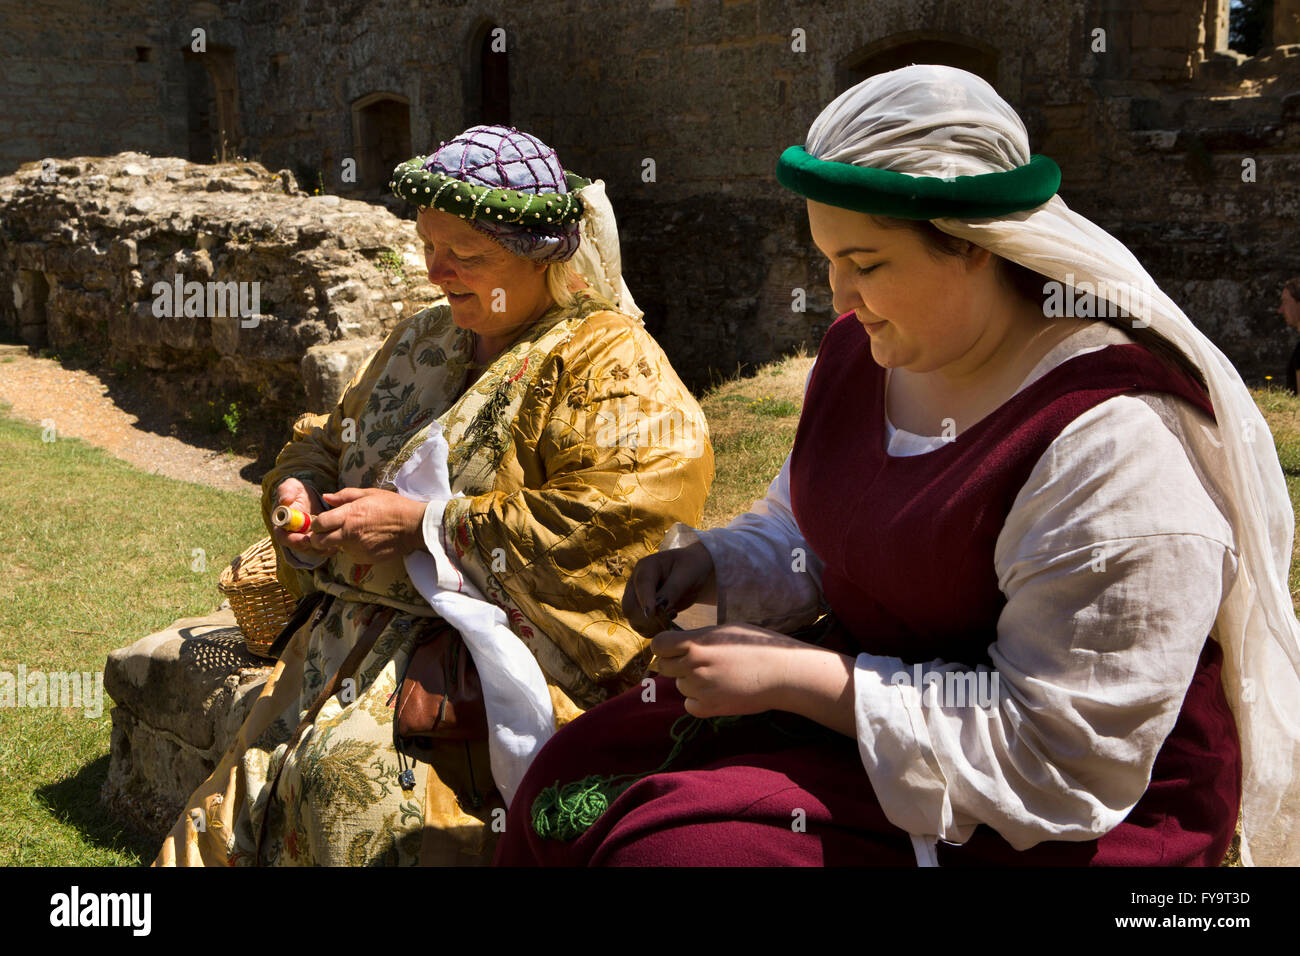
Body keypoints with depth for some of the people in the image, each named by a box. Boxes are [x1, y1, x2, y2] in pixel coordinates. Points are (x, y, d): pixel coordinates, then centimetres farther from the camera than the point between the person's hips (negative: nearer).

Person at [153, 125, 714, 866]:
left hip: (499, 647, -6)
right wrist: (297, 493, 5)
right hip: (371, 631, 7)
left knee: (352, 770, -28)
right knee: (252, 779, -13)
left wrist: (422, 525, -16)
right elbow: (326, 438, 31)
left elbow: (608, 523, -19)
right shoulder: (421, 342, 19)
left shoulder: (607, 361, -5)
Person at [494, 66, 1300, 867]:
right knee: (570, 781, -3)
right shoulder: (866, 349, 2)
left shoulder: (1117, 441, -25)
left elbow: (1060, 752, -25)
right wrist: (715, 562, -6)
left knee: (668, 841, -22)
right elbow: (805, 536, 17)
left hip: (1030, 825, -7)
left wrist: (793, 675, -24)